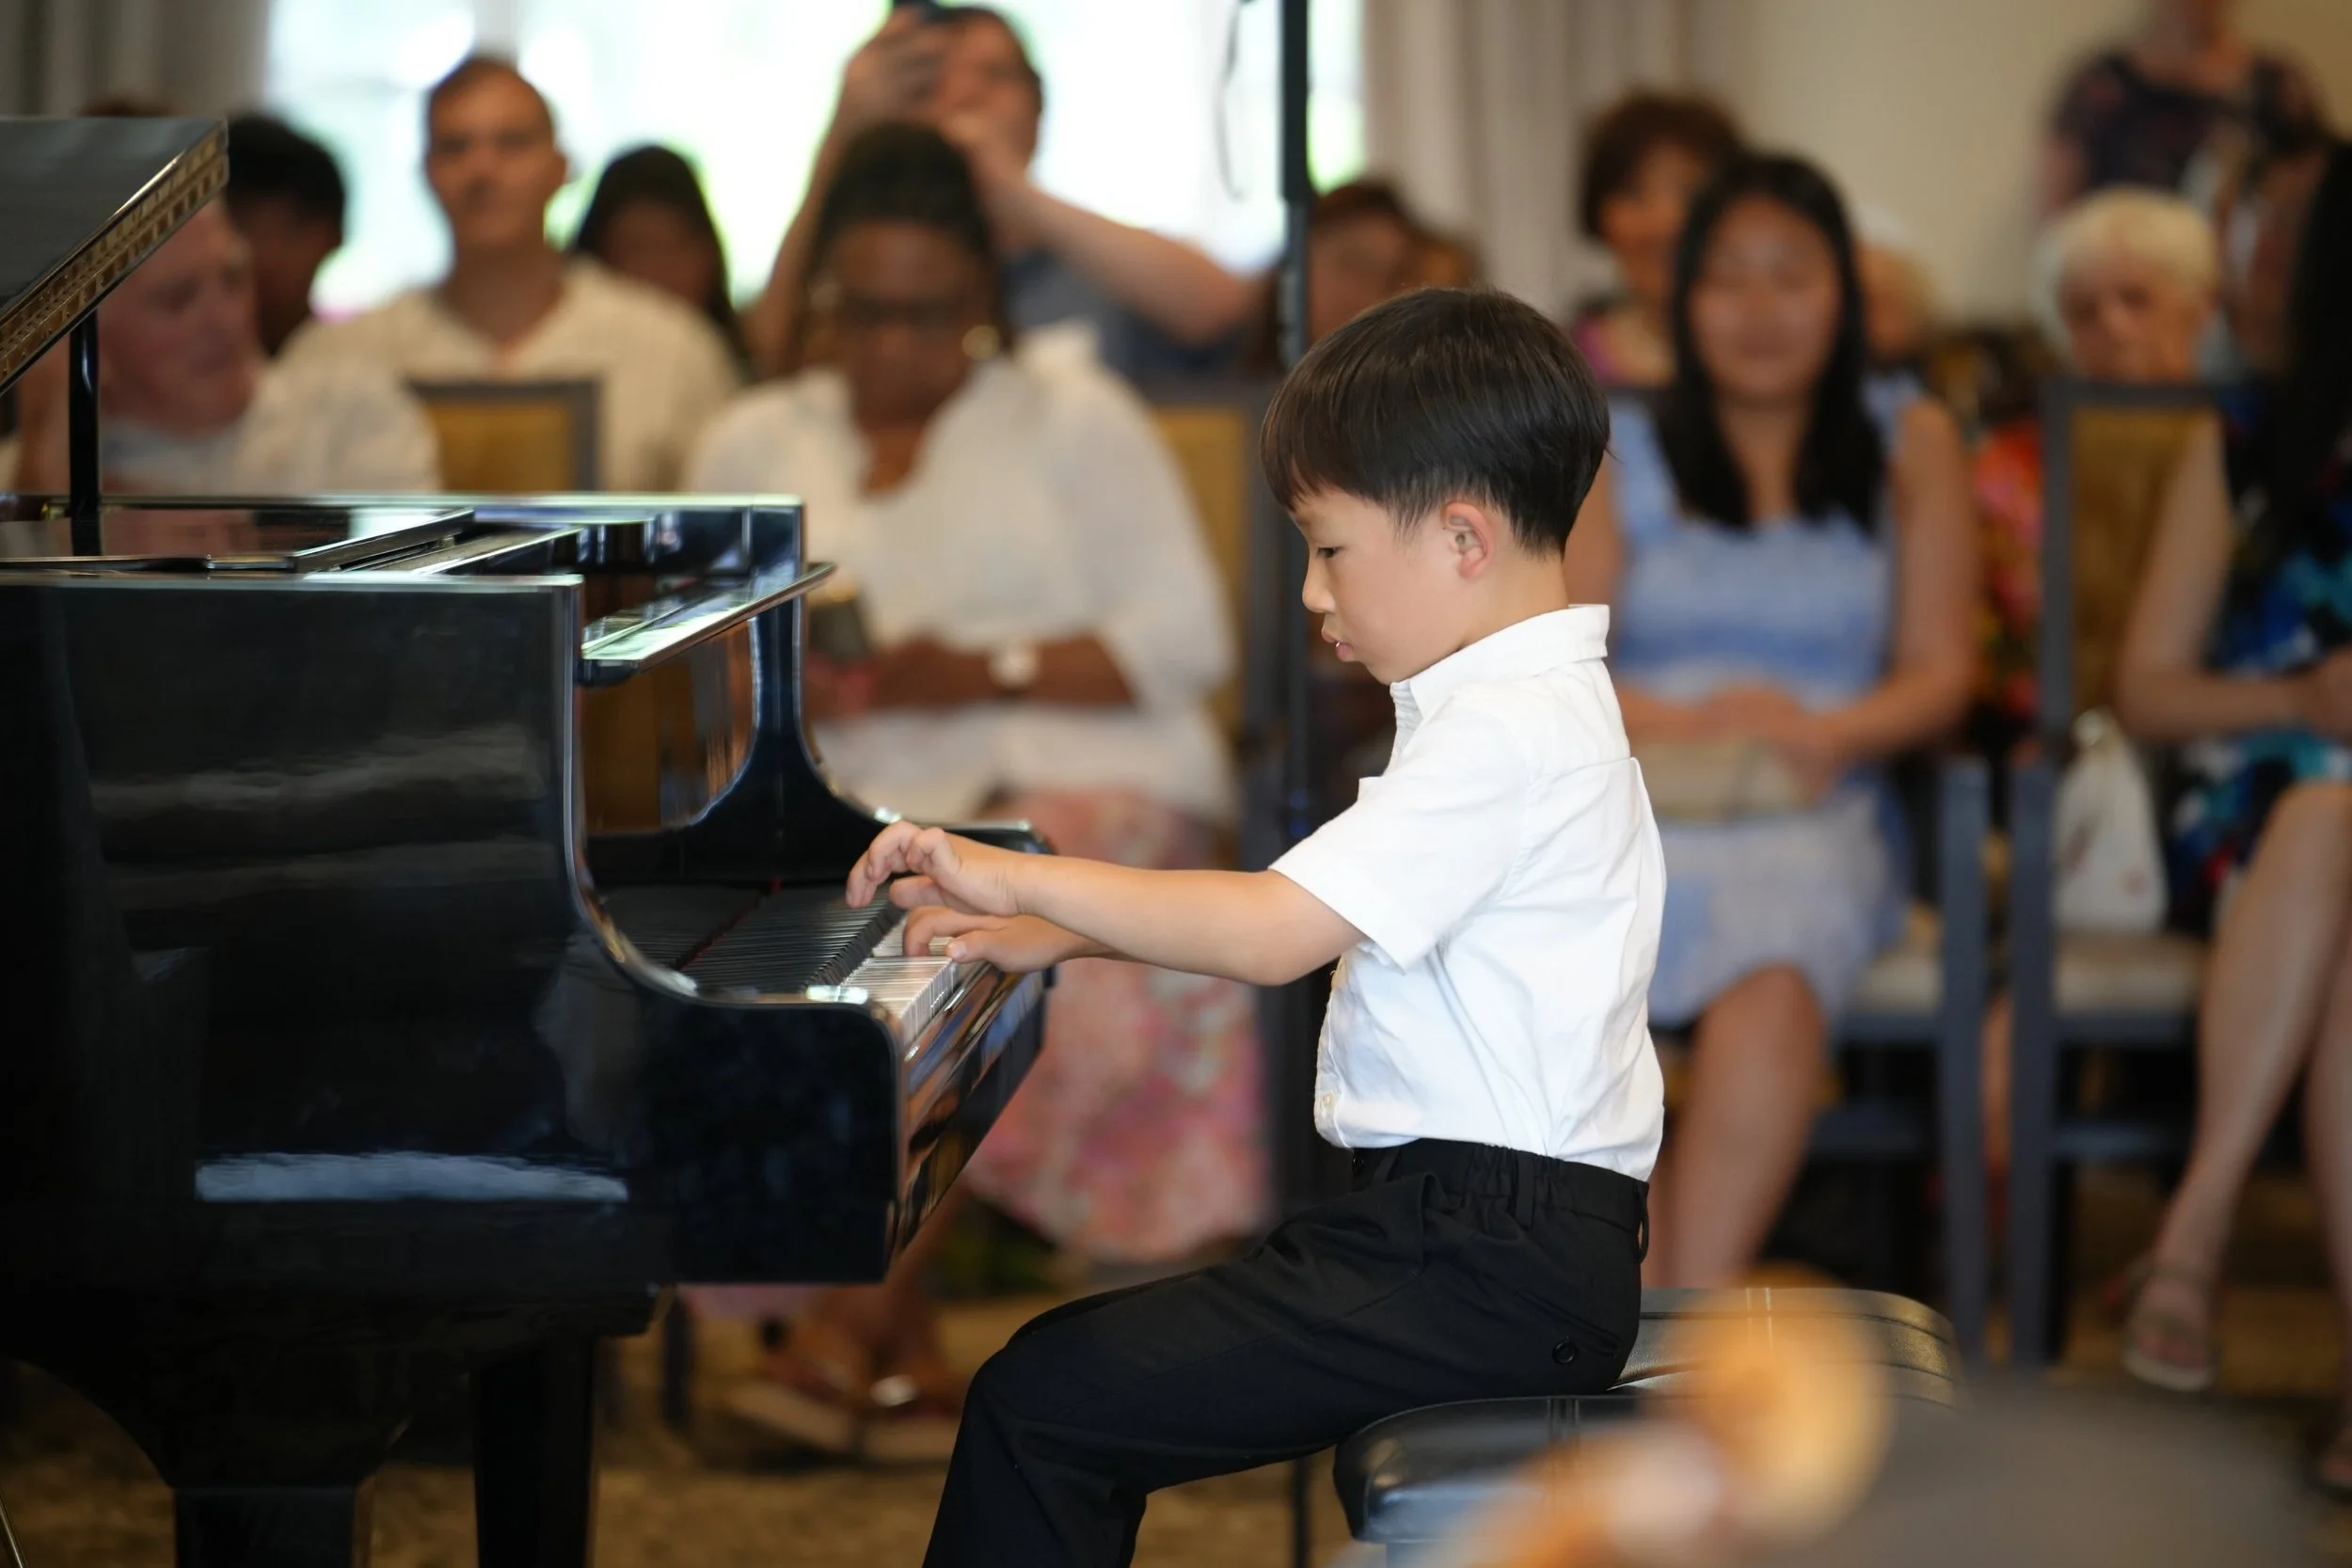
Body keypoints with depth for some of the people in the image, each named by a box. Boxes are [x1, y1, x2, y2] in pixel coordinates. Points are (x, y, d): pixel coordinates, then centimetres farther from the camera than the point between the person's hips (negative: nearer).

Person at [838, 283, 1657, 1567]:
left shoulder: (1514, 733, -17)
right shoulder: (1517, 706, 18)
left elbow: (1273, 937, -24)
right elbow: (1313, 913, 23)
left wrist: (1023, 880, -14)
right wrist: (1056, 936, 17)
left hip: (1494, 1267, -11)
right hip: (1470, 1220, 11)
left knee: (1036, 1407, -15)